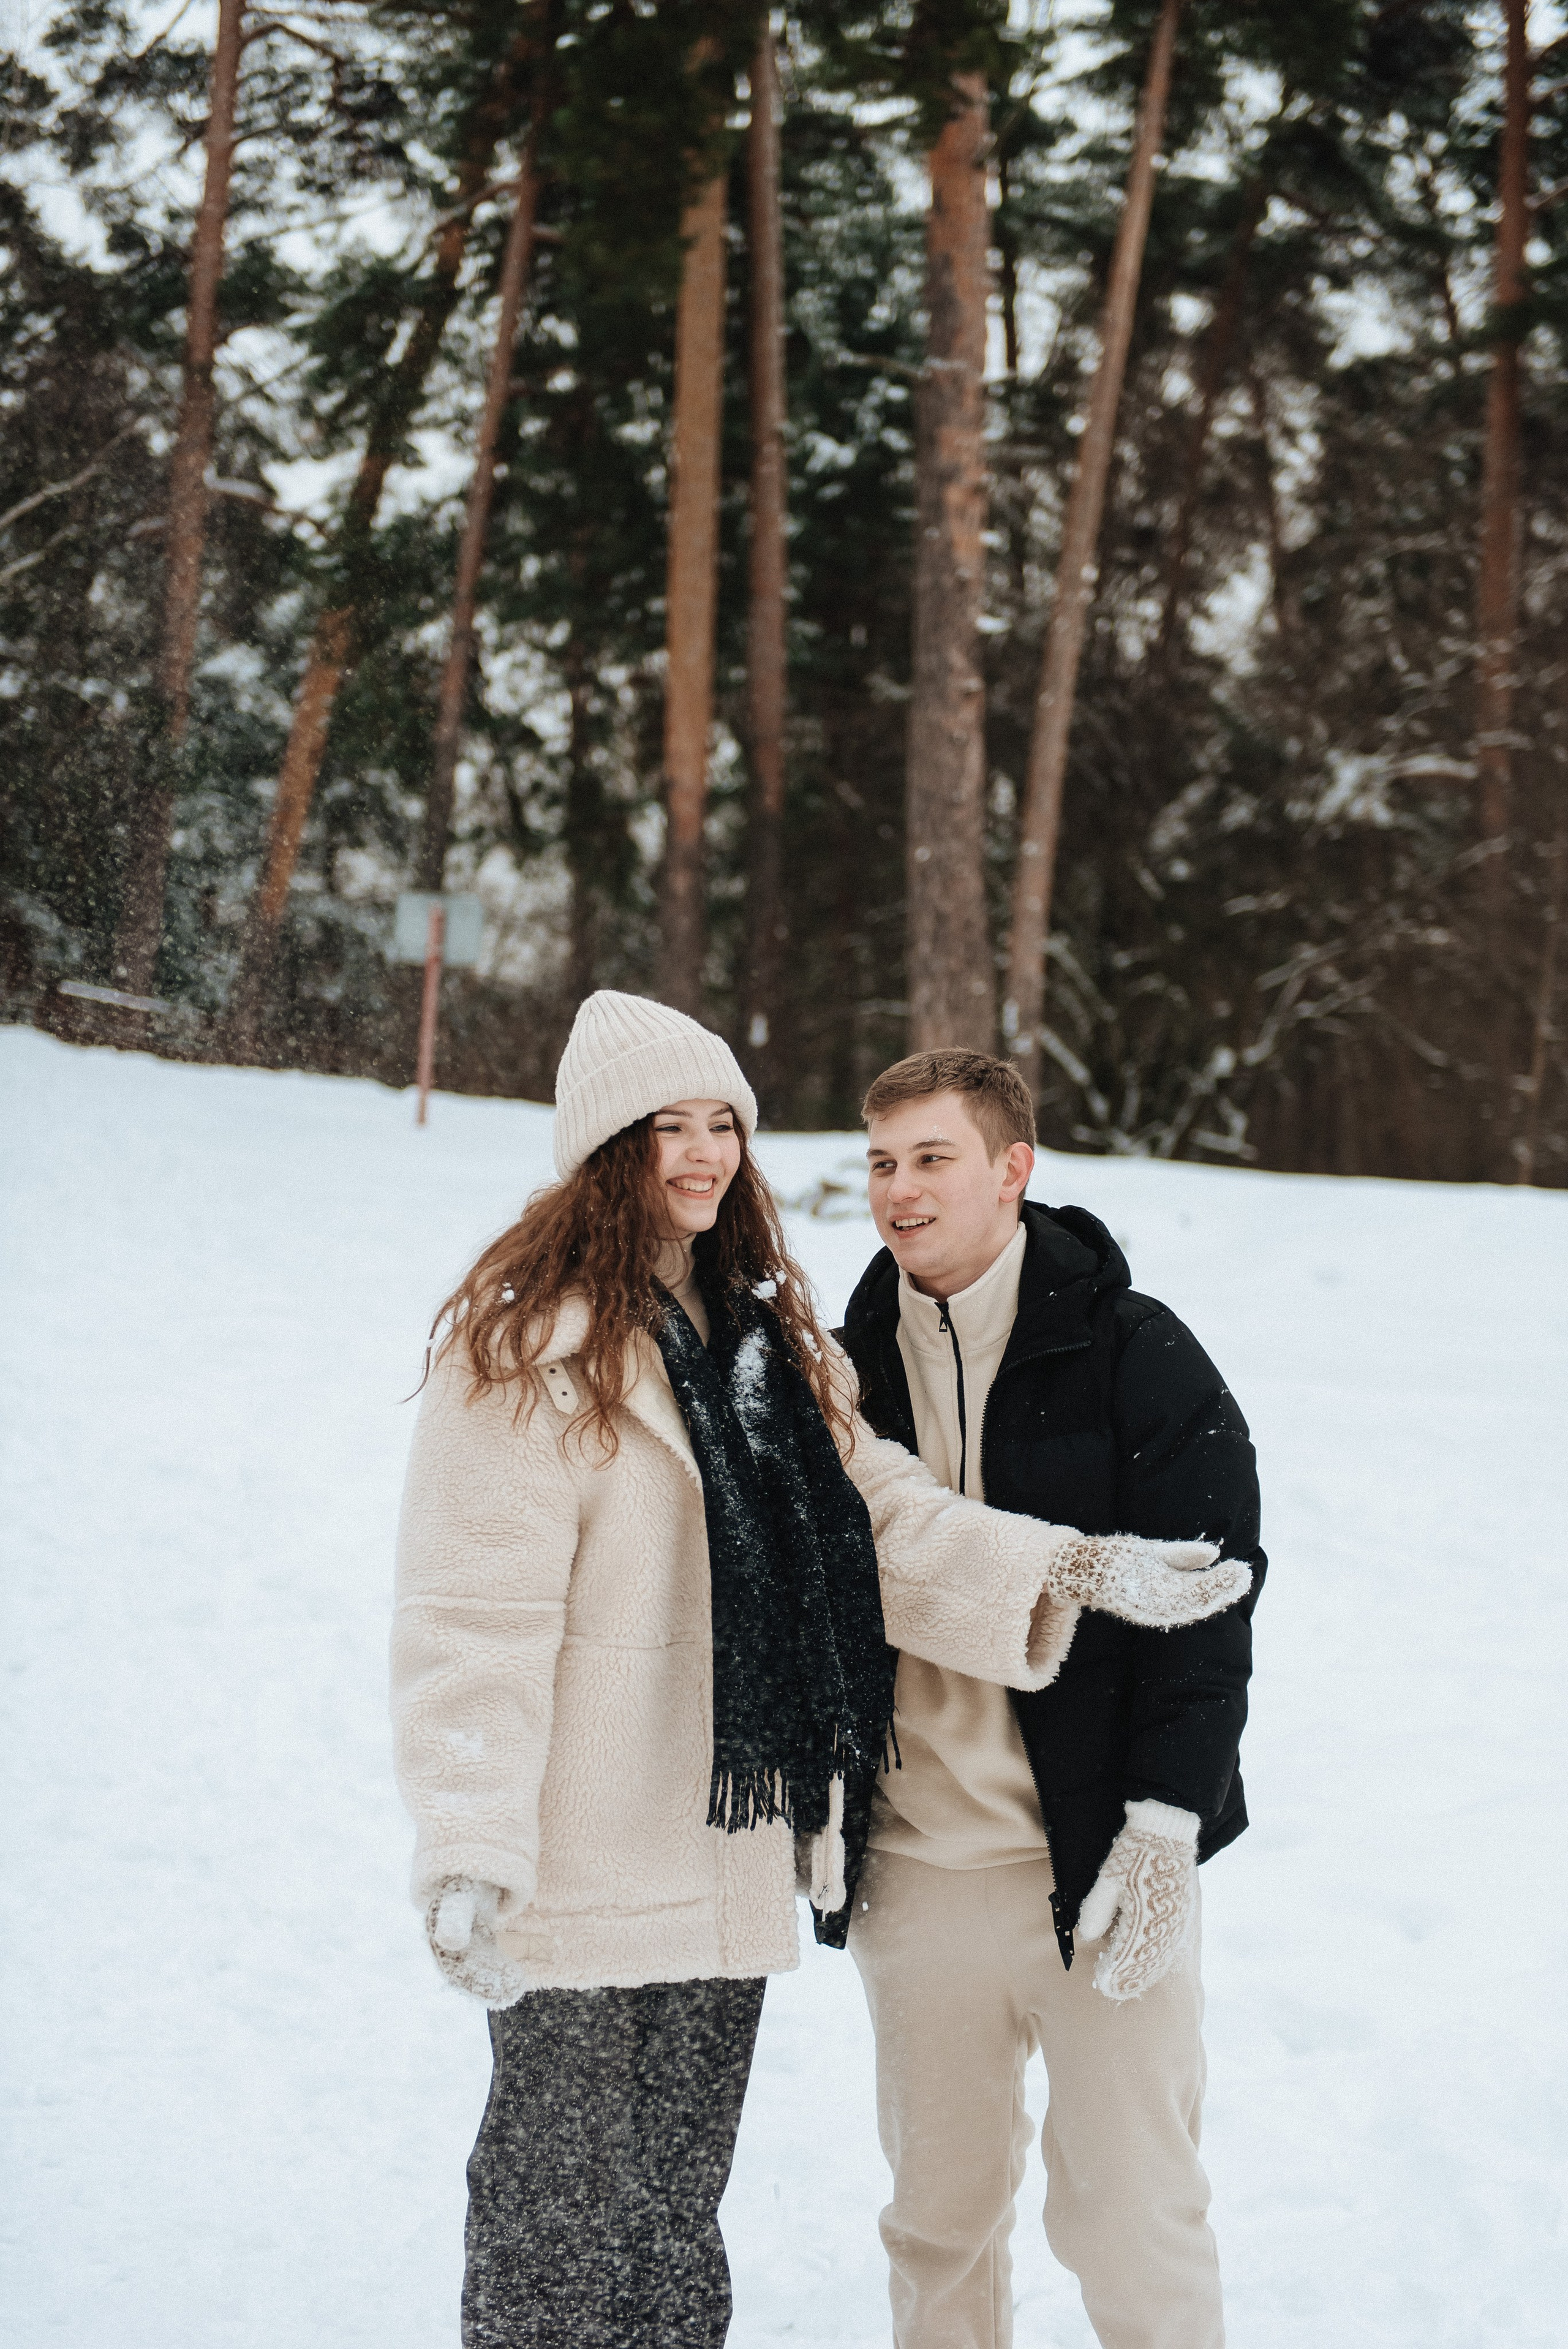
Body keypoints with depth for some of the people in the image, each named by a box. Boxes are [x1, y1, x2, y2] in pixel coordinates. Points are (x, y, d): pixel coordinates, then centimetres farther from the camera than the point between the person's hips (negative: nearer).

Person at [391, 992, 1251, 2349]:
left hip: (728, 1864, 7)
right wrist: (468, 1856, -25)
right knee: (562, 2229, 3)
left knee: (678, 2218, 19)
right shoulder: (533, 1343, -13)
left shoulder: (766, 1332, 13)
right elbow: (475, 1617, -18)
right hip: (585, 1874, -7)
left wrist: (1076, 1570, -6)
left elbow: (879, 1514, 7)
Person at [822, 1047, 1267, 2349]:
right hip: (912, 1871, 4)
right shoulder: (856, 1364, 7)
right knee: (940, 2217, 13)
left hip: (1101, 1861, -4)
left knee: (1132, 2223, 0)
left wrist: (1163, 1827, -15)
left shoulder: (1137, 1356, -6)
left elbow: (1206, 1605, -8)